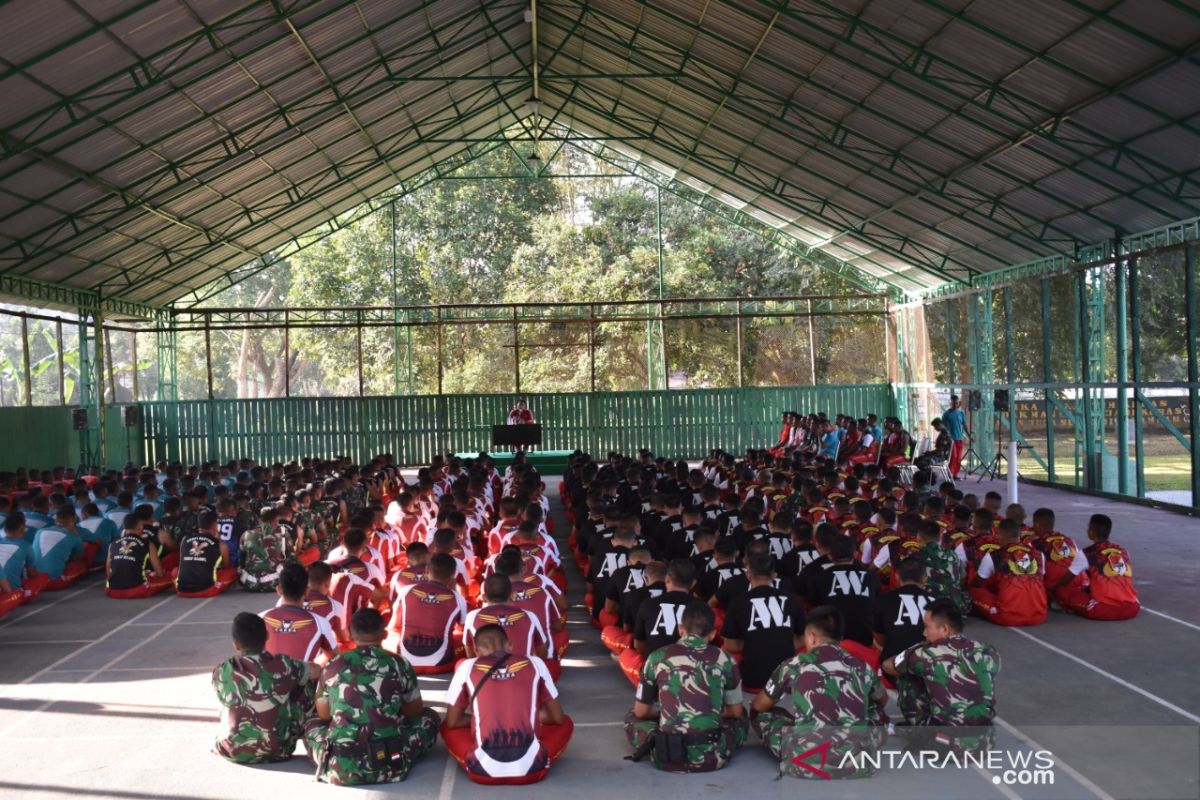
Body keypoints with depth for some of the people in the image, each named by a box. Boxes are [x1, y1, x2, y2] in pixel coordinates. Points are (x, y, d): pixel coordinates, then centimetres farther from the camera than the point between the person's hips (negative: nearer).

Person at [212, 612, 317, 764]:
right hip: (278, 750, -2)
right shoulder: (283, 665, -10)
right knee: (305, 686, 13)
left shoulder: (222, 672, -8)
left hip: (235, 752, 2)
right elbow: (316, 671, 11)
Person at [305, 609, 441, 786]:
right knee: (430, 717, 22)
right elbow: (415, 710, 16)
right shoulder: (399, 665, 0)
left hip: (339, 769, 2)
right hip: (389, 766, -2)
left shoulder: (331, 667, 4)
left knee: (312, 723, 32)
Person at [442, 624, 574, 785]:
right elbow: (557, 717, 17)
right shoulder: (534, 663, 9)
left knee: (448, 727, 27)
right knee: (565, 722, 27)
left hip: (484, 771, -1)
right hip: (530, 769, 1)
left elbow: (452, 722, 15)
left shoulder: (468, 667, 8)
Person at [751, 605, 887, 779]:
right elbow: (883, 700, 39)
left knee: (762, 713, 23)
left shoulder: (793, 665, 9)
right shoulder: (862, 667, 15)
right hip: (855, 761, 2)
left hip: (806, 762, -2)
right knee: (878, 714, 31)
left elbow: (758, 707, 24)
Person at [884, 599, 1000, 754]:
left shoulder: (927, 653, -11)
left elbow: (888, 666, 9)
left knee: (906, 678, 12)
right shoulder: (988, 653, -1)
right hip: (982, 742, 5)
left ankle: (923, 736, 22)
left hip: (941, 742, -4)